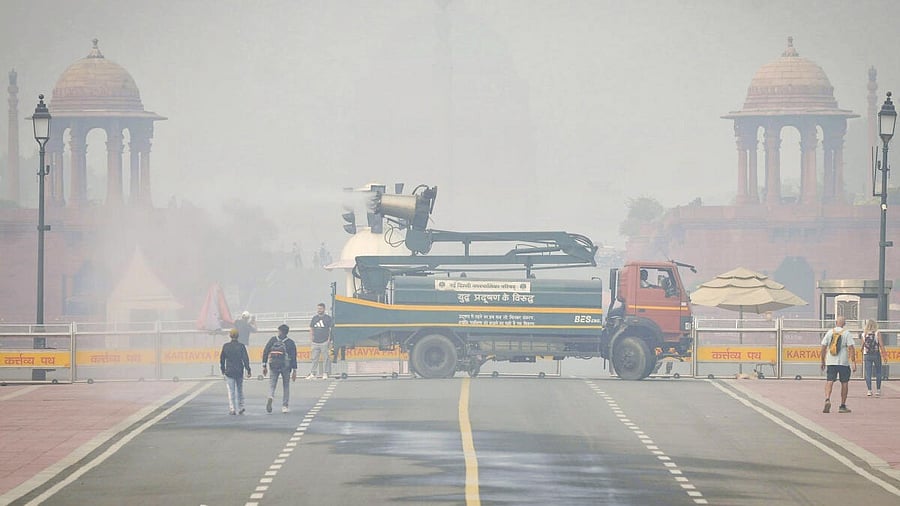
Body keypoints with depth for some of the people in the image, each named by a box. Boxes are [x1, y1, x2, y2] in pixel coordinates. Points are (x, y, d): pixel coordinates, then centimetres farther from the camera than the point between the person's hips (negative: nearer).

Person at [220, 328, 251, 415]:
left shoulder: (225, 346, -1)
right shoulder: (241, 346, -5)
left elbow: (222, 359, 6)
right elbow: (246, 359, -7)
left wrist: (223, 370, 18)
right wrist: (248, 370, -4)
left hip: (229, 372, -1)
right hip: (239, 371, 1)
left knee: (231, 391, 1)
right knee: (240, 390, 15)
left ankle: (231, 409, -6)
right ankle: (241, 408, 15)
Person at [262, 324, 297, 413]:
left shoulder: (273, 340, 4)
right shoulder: (290, 342, 1)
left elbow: (265, 352, 3)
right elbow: (294, 357, -2)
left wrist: (264, 366, 9)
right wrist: (294, 371, 1)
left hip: (273, 366, 0)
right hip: (285, 367, 0)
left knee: (272, 385, 5)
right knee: (286, 386, 13)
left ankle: (270, 397, -25)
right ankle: (285, 406, 12)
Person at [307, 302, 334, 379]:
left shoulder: (328, 318, 2)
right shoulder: (314, 318, 12)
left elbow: (331, 329, 1)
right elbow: (311, 330, 16)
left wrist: (329, 339, -8)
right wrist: (311, 340, 9)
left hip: (325, 342, -3)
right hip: (315, 342, 3)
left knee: (326, 358, -4)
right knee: (314, 358, 2)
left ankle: (325, 373, 0)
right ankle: (312, 374, 3)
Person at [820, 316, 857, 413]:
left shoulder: (829, 332, 5)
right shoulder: (847, 333, -2)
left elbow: (823, 347, 6)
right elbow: (851, 348, -8)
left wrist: (823, 361, 15)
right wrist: (854, 362, -6)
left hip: (830, 362, 1)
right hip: (843, 362, -1)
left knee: (829, 381, -2)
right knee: (844, 383, 9)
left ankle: (827, 399, -28)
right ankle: (843, 406, 12)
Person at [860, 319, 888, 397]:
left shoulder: (864, 334, 2)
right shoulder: (877, 333, -4)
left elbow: (862, 346, 5)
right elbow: (881, 345, -7)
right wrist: (884, 353, 0)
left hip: (867, 355, 1)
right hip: (876, 355, -1)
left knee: (868, 373, 3)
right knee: (878, 373, 10)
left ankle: (869, 390, -3)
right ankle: (878, 390, 12)